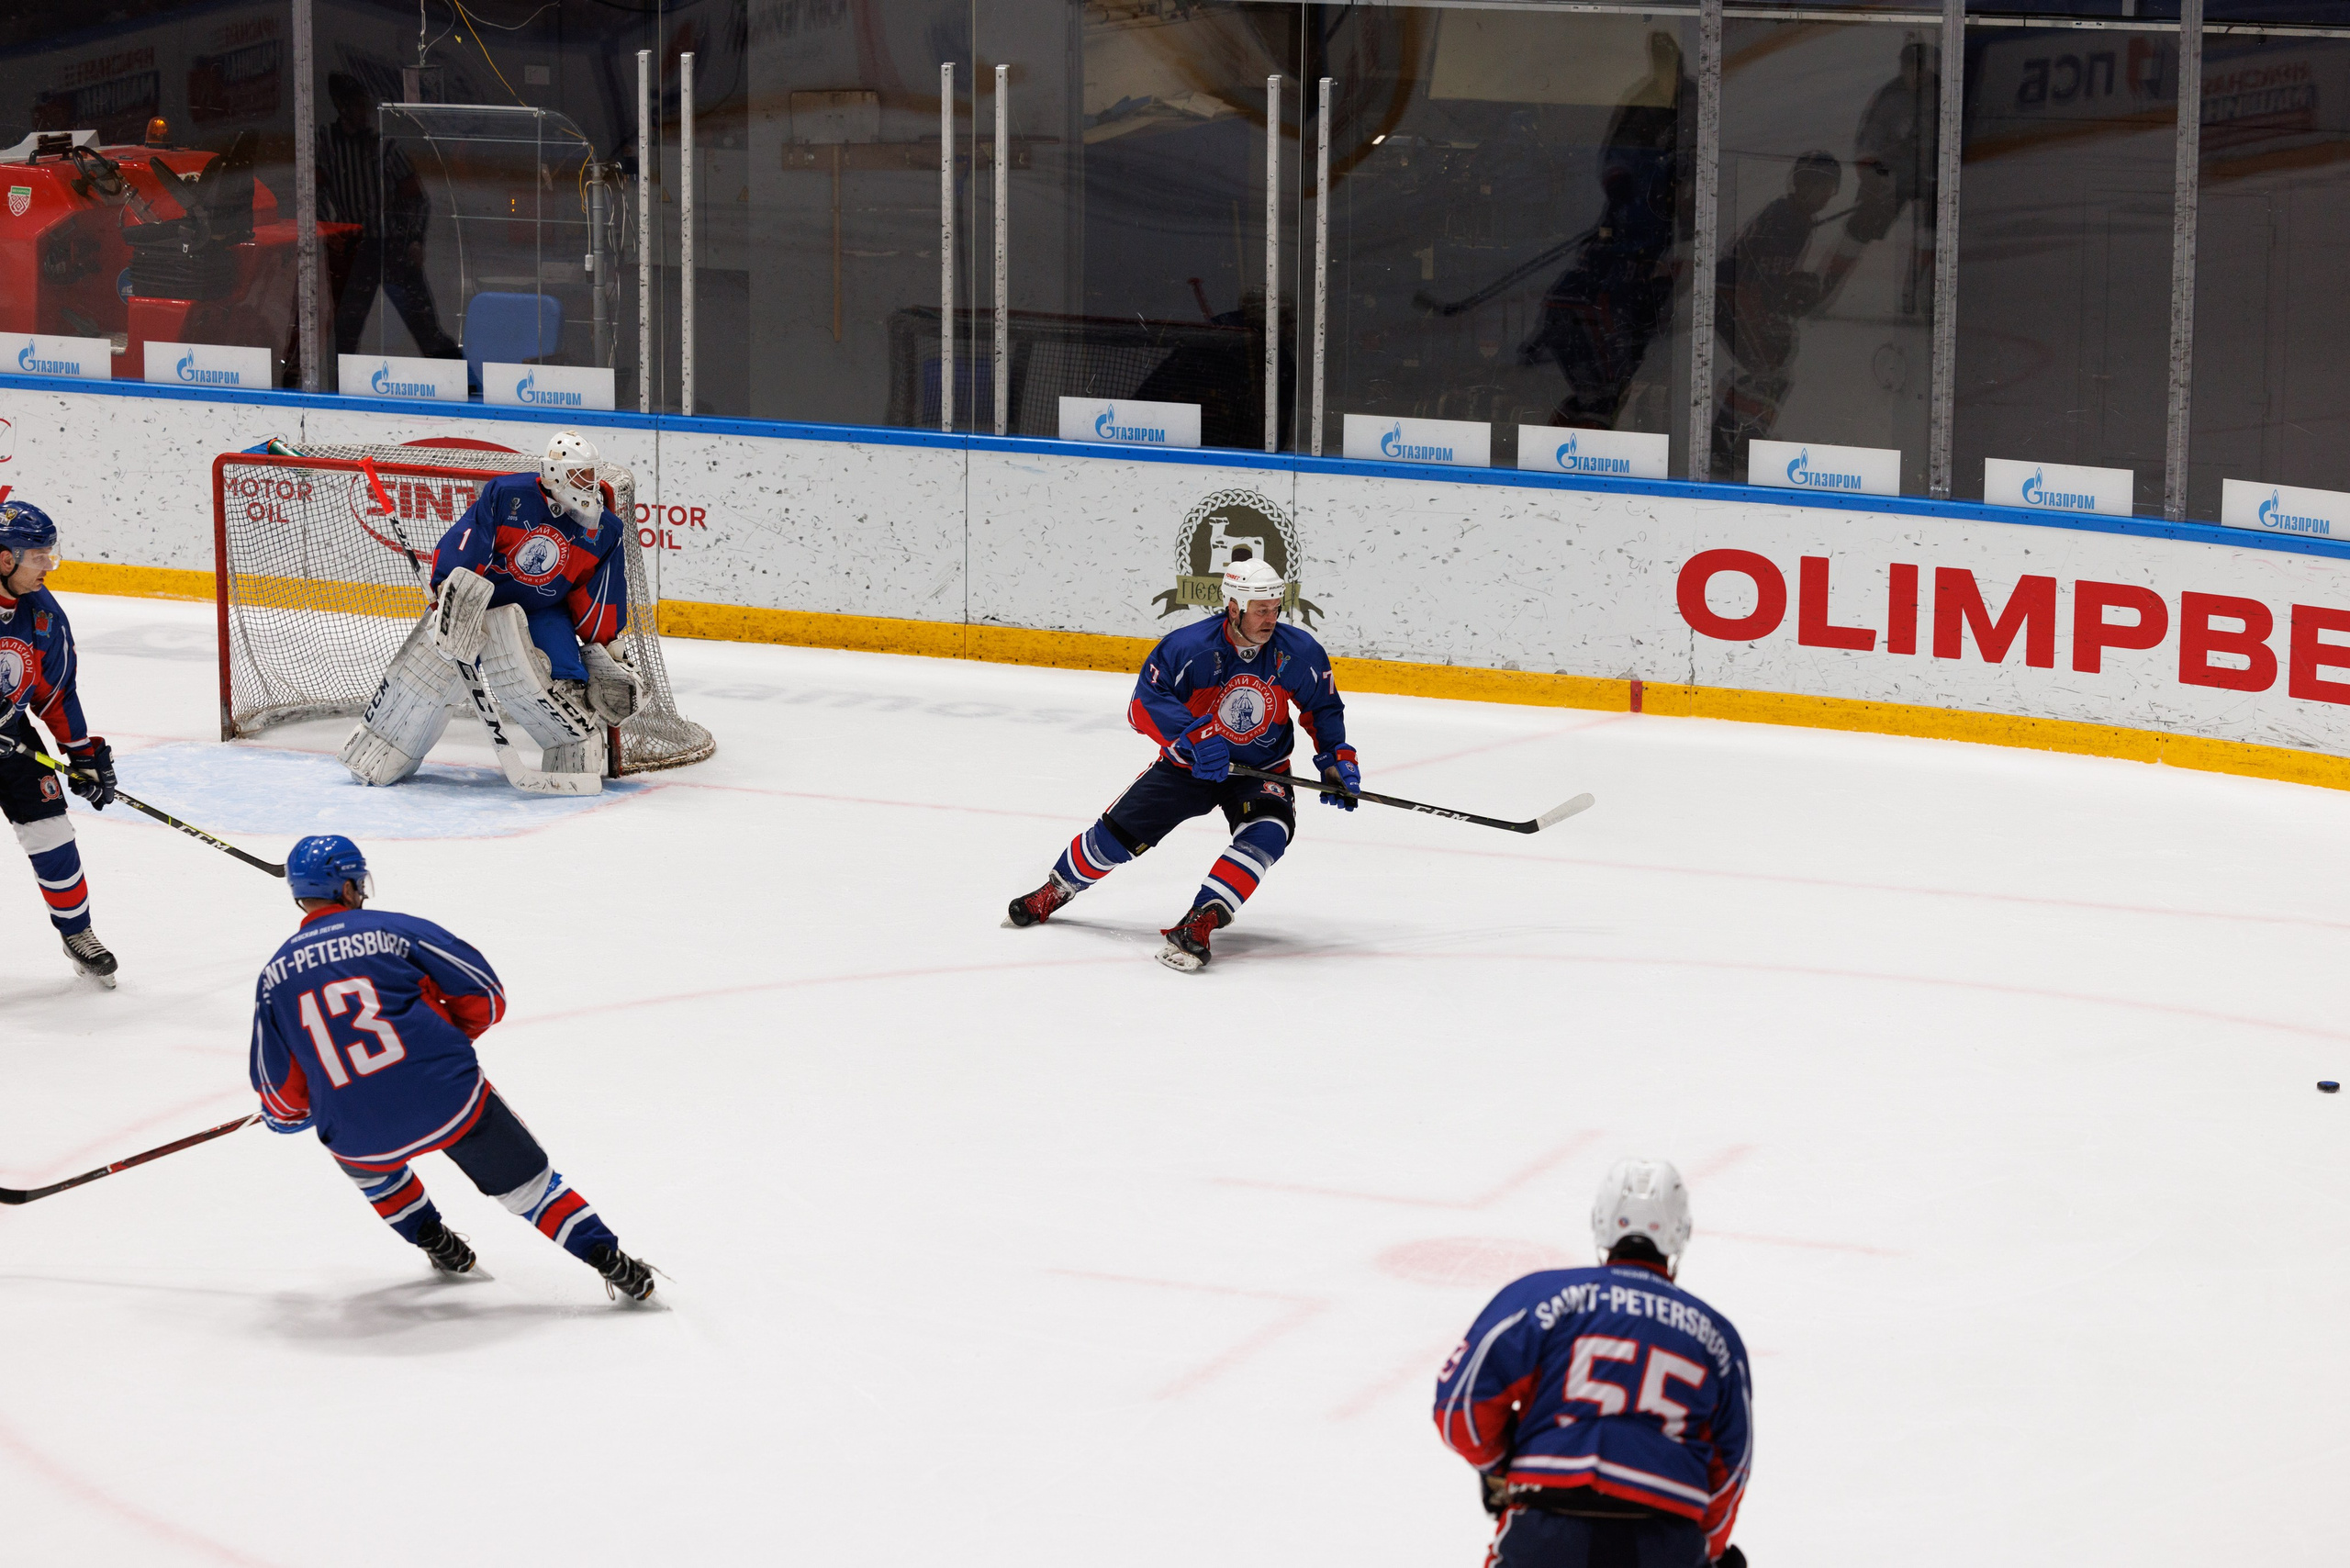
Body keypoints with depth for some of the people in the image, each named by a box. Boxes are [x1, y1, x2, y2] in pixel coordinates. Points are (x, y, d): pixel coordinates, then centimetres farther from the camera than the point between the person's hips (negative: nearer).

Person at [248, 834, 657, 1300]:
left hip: (362, 1135, 1)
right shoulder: (394, 930, 1)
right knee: (527, 1181, 15)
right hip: (450, 1102, -1)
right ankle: (609, 1259, 7)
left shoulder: (274, 977, 6)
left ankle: (437, 1243, 36)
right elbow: (485, 997, 3)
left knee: (367, 1161, 37)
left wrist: (284, 1116, 30)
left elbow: (282, 1093, 7)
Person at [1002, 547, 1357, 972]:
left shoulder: (1298, 652, -14)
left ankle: (1199, 923, -36)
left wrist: (1337, 759, -6)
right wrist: (1193, 735, -38)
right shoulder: (1188, 647, -23)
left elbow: (1323, 707, 4)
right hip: (1189, 763, -1)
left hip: (1261, 772, 1)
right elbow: (1145, 704, -25)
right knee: (1118, 832, -3)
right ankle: (1056, 890, 27)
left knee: (1267, 830, -31)